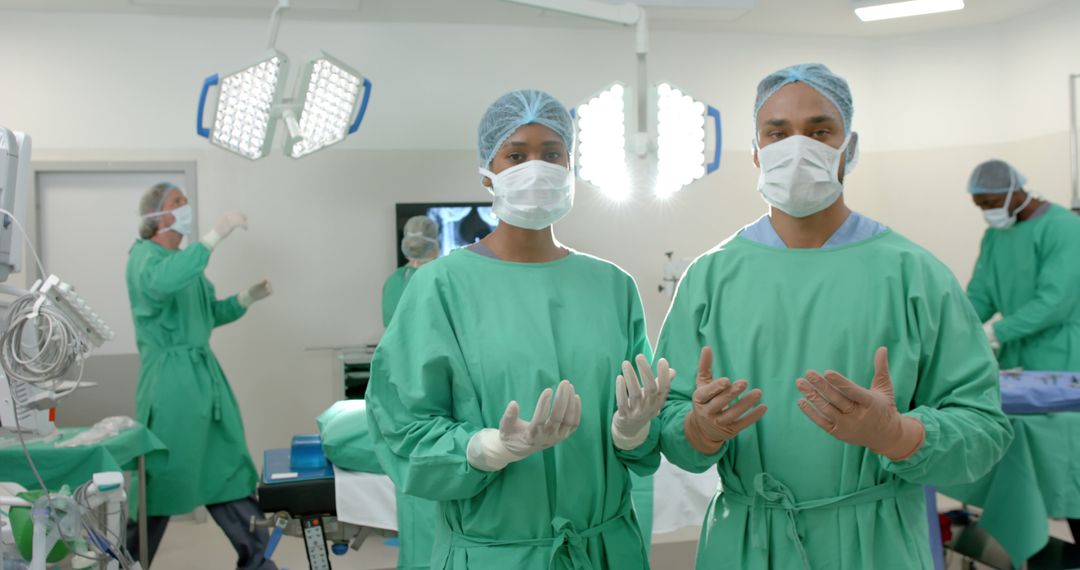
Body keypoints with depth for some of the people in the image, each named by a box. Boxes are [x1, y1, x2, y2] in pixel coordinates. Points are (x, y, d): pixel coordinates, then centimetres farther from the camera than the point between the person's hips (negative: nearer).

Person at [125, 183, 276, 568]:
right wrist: (216, 235, -38)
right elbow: (162, 282, -35)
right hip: (170, 378, -8)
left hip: (204, 372, 8)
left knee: (227, 468, 12)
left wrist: (247, 299, 8)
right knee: (163, 476, -1)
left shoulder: (185, 259, 16)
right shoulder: (144, 256, -10)